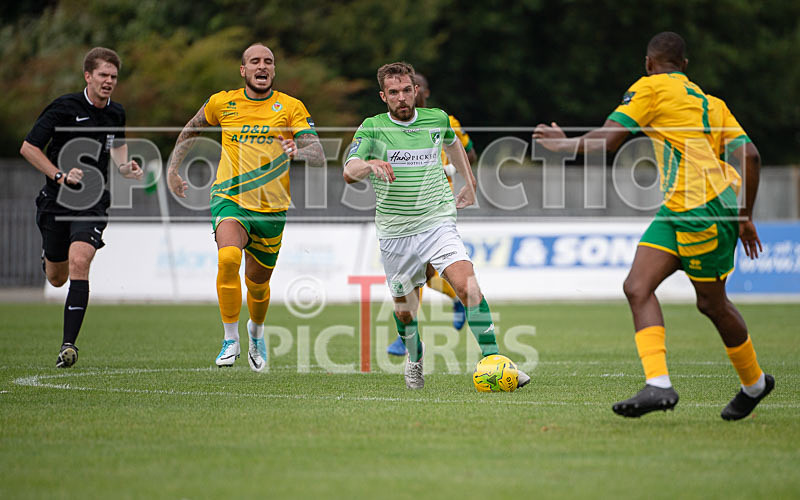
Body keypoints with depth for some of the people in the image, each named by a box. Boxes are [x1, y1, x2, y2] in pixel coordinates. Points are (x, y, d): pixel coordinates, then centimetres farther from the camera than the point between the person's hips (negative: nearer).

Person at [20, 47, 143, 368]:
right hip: (56, 202, -1)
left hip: (92, 204, 1)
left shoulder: (116, 113, 5)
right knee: (56, 279, 11)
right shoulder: (64, 107, -10)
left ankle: (69, 343, -23)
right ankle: (47, 255, 52)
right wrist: (59, 176, -18)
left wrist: (124, 167, 7)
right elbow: (28, 148, -8)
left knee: (79, 263, -23)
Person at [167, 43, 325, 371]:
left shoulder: (291, 108, -3)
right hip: (229, 198, -1)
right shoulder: (222, 103, 1)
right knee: (228, 258, -29)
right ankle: (230, 340, -16)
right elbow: (191, 130, 21)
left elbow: (319, 156, -11)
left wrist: (298, 151, -33)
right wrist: (172, 169, 15)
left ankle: (256, 332, 46)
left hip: (271, 209, 1)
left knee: (258, 282, 12)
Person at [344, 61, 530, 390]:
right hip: (395, 231, 0)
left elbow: (452, 142, 29)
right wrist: (371, 164, -38)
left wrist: (469, 183, 32)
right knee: (404, 309, 11)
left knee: (468, 285, -22)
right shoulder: (373, 128, -4)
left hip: (438, 223, 0)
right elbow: (349, 173, -17)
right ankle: (415, 359, 41)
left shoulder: (437, 119, 4)